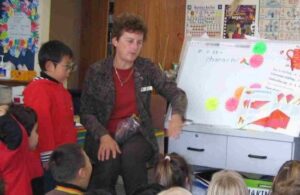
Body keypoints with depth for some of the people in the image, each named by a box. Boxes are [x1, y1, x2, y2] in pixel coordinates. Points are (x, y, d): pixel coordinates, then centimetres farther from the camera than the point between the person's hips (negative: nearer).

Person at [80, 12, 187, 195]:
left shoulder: (147, 68, 0)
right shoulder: (96, 72, -3)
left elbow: (176, 93, 0)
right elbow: (86, 113, -2)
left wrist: (177, 116, -23)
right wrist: (104, 136, -21)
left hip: (137, 135, 1)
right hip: (105, 135, 0)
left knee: (131, 156, -32)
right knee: (109, 160, -32)